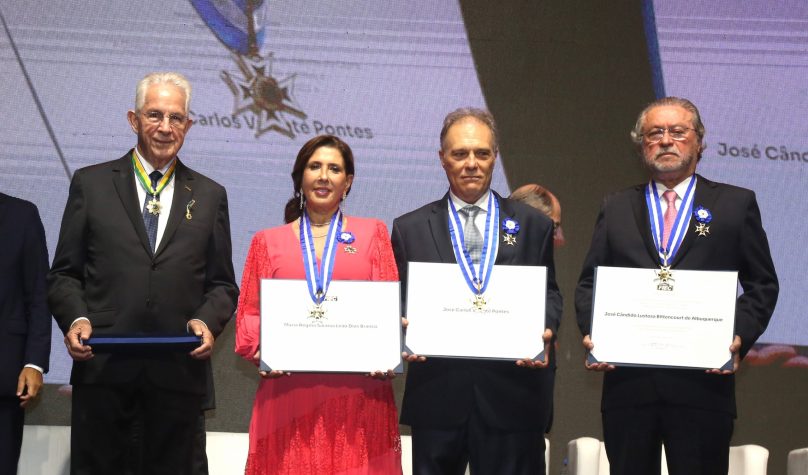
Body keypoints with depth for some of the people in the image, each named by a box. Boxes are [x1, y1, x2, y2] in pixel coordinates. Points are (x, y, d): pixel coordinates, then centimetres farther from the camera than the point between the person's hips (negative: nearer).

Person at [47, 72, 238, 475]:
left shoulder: (210, 195, 13)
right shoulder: (91, 184, 8)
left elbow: (221, 283, 12)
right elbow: (64, 272, 8)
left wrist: (207, 321, -8)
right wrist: (74, 318, -11)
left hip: (179, 368, 1)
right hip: (103, 366, -1)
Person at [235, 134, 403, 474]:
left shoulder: (372, 233, 14)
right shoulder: (268, 241, 15)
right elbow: (248, 312, 11)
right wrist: (261, 351, -9)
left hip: (358, 392, 0)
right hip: (288, 391, 0)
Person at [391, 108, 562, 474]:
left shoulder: (533, 225, 10)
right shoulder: (409, 229, 9)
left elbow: (549, 294, 8)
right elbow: (398, 303, 8)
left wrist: (544, 331, -13)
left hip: (511, 396, 0)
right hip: (436, 394, 0)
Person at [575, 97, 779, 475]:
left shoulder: (737, 204, 9)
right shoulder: (616, 209, 15)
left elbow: (762, 284, 7)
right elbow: (589, 283, 12)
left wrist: (741, 337, -9)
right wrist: (591, 334, -6)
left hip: (703, 383, -2)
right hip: (627, 382, 2)